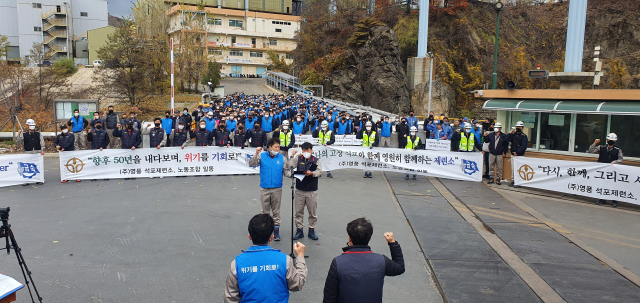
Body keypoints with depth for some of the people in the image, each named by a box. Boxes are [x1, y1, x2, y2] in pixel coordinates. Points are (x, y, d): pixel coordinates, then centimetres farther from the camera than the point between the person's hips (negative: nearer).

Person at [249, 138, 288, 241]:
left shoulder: (282, 158, 2)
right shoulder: (262, 156, 0)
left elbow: (285, 171, 4)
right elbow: (251, 164, -9)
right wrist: (256, 154, -20)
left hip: (277, 189, 0)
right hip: (264, 189, 0)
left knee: (276, 211, 7)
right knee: (265, 211, 10)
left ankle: (276, 231, 15)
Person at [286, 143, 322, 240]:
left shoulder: (316, 160, 1)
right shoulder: (298, 159, 4)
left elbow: (319, 171, -10)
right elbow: (289, 167, -5)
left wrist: (312, 173, -29)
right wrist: (292, 157, -13)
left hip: (312, 191, -1)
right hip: (300, 190, 1)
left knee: (313, 212, 6)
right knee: (299, 211, 7)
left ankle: (312, 230, 19)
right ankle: (299, 230, 18)